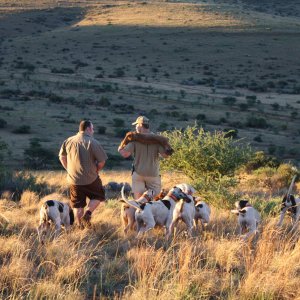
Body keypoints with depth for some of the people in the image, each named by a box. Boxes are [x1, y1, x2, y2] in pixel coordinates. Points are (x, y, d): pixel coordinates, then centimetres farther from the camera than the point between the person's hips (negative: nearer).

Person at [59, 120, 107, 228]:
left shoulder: (68, 141, 3)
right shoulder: (92, 142, -12)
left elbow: (62, 157, 13)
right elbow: (102, 161, -12)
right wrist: (95, 170, 6)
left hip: (73, 179, 4)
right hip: (90, 179, -4)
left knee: (77, 205, 13)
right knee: (98, 197, 17)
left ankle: (80, 226, 13)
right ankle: (88, 213, -5)